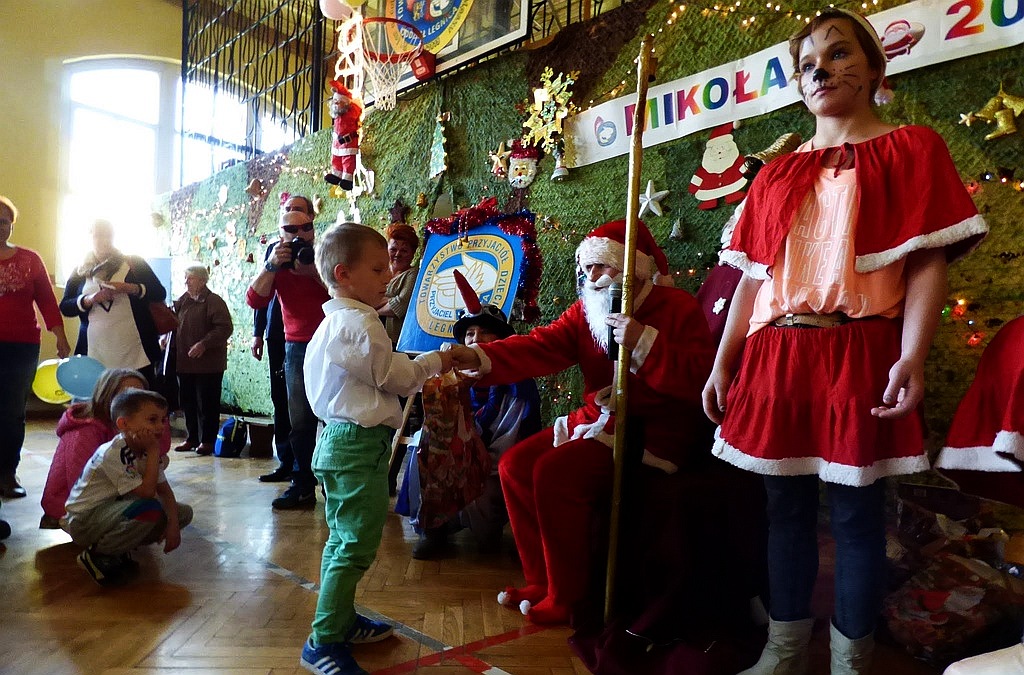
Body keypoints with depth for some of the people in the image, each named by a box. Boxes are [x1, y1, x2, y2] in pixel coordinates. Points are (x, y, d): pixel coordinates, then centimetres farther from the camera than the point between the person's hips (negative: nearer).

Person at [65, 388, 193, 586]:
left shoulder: (146, 450, -1)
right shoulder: (113, 453, -26)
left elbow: (164, 489, 0)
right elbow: (147, 492, -29)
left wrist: (173, 523, -14)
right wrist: (154, 451, -27)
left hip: (118, 507, 8)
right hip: (83, 521, -8)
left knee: (183, 513, -3)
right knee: (150, 510, -35)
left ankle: (122, 545, 4)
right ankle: (97, 554, -12)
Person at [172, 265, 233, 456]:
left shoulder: (214, 301, -9)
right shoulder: (182, 301, 14)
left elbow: (225, 327, -17)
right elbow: (174, 324, 25)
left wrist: (204, 344, -24)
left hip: (207, 363, -7)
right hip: (184, 363, 7)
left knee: (206, 404, 0)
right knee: (187, 402, 13)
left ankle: (207, 440, 10)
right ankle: (192, 438, 25)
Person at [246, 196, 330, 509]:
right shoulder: (277, 261, 8)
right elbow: (255, 301, -4)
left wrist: (314, 271, -22)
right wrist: (272, 266, -14)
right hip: (297, 346, 3)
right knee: (300, 422, 6)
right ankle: (303, 486, 16)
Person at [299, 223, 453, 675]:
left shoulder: (334, 322, 14)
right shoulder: (361, 324, -18)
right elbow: (393, 375, -12)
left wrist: (419, 373, 22)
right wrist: (435, 361, 4)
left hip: (336, 438, 11)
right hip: (361, 444, -11)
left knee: (342, 539, 19)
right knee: (357, 546, -3)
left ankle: (341, 620, 33)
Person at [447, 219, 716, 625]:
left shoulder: (679, 308, -7)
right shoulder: (586, 311, 9)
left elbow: (698, 380, -18)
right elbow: (539, 347, -8)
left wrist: (645, 343, -27)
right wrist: (480, 358, -23)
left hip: (654, 435, -7)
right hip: (594, 422, 8)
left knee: (554, 473, -24)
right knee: (515, 465, -4)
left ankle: (566, 598, -4)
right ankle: (541, 582, 10)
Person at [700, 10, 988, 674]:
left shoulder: (912, 147, 6)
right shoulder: (777, 174, 17)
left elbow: (928, 262, -4)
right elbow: (753, 276, 13)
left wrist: (912, 355, -18)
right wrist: (723, 362, 7)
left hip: (860, 356, -4)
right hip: (776, 359, 4)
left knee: (856, 511, 2)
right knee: (786, 505, 9)